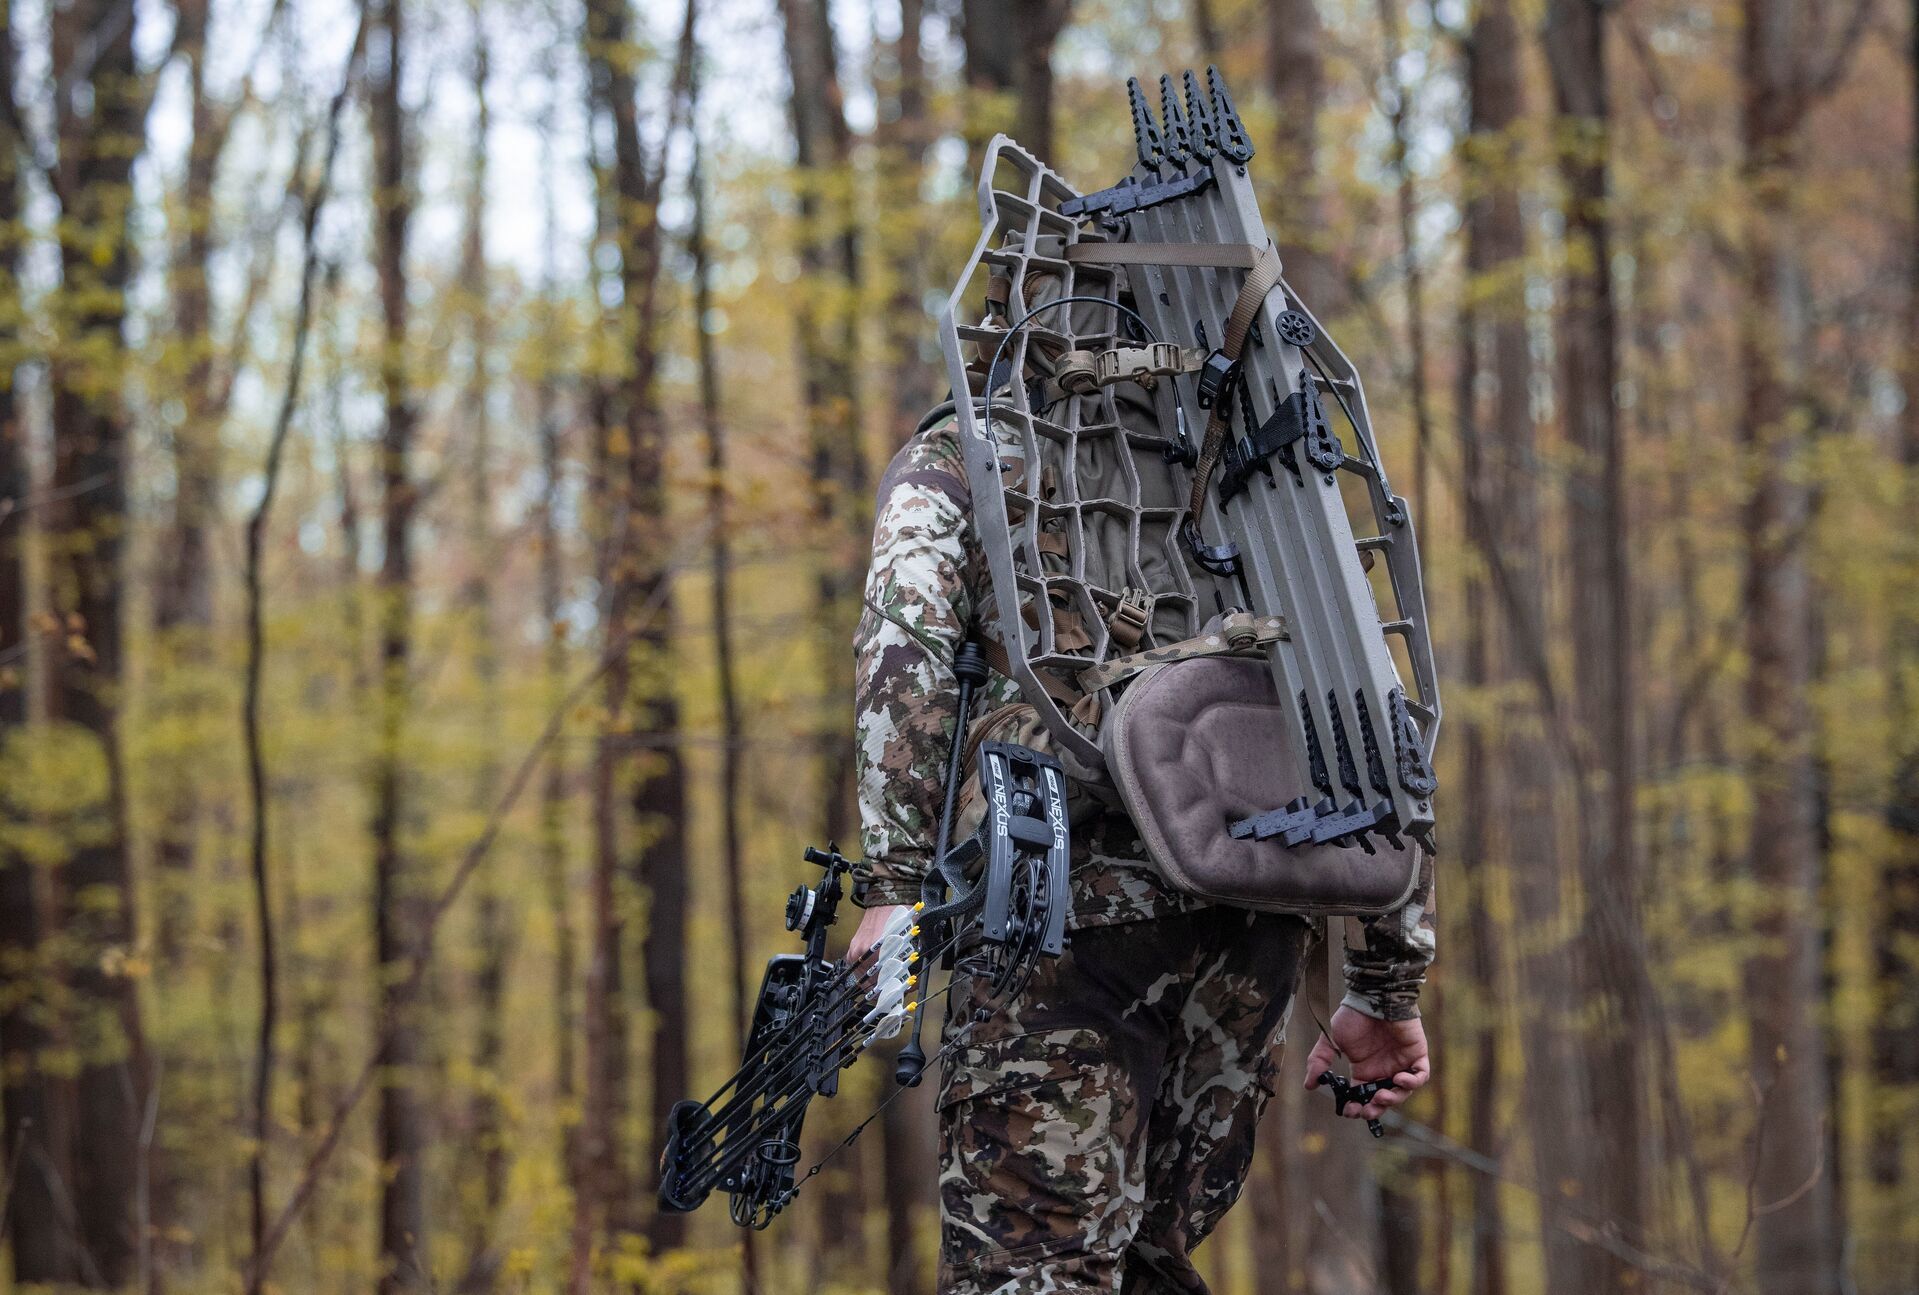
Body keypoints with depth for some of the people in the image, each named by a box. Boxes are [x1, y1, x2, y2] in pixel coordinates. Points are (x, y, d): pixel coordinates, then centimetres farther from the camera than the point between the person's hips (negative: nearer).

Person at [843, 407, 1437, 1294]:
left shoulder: (949, 461, 17)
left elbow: (906, 637, -5)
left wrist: (892, 885, -12)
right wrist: (1389, 988, 23)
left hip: (1074, 893, -5)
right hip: (1255, 915, 5)